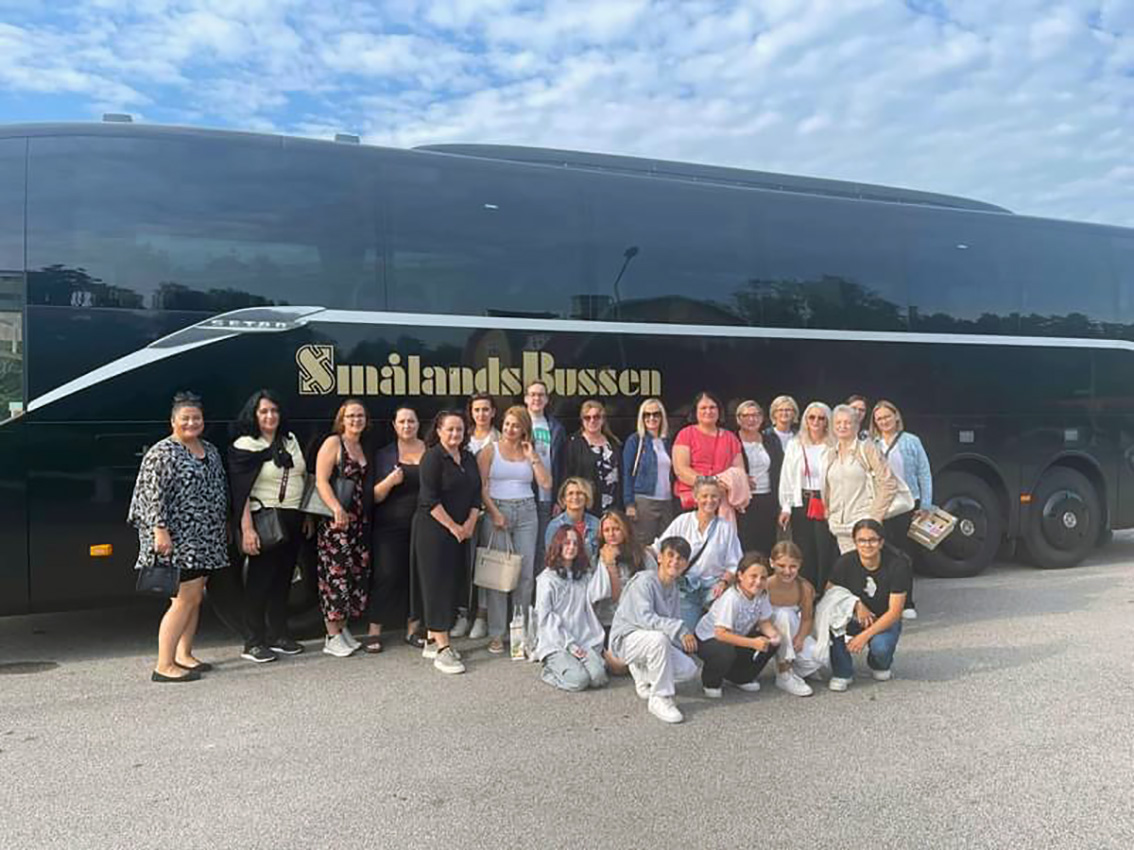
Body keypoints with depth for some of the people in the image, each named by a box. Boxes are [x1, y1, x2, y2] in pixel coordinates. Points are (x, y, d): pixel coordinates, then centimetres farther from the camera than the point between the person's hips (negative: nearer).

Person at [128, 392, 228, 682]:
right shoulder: (162, 453, -9)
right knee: (184, 600, -11)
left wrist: (221, 527, 23)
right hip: (176, 541, -8)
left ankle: (184, 655, 23)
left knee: (195, 598, 12)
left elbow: (219, 492, 23)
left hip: (205, 541, 9)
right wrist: (160, 530, -22)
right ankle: (164, 666, -5)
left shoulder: (210, 451, 15)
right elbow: (154, 495, -15)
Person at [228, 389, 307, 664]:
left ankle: (278, 635, 22)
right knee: (260, 579, -2)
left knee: (283, 578, 11)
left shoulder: (290, 440, 13)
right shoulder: (244, 446, -6)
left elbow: (303, 477, 20)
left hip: (292, 520, 6)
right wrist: (247, 530, -20)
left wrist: (308, 515, 15)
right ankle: (253, 643, 6)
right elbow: (240, 492, -13)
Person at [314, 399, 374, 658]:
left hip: (360, 521, 7)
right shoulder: (333, 443, -4)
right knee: (336, 574, -6)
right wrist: (337, 508, -24)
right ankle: (332, 637, 3)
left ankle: (343, 628, 19)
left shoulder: (363, 448, 16)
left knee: (358, 574, 7)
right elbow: (321, 480, -14)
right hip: (336, 520, -7)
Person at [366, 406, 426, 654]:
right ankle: (374, 631, 6)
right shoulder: (383, 455, 4)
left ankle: (413, 628, 18)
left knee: (419, 575, 4)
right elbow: (375, 496, 0)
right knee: (386, 575, -4)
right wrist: (390, 481, -19)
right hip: (390, 526, -1)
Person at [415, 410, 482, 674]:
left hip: (461, 532, 7)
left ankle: (432, 640, 19)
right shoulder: (432, 457, -9)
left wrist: (470, 524, -3)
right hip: (434, 531, -7)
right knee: (437, 584, -6)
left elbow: (476, 494, 13)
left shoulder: (469, 459, 13)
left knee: (453, 584, 8)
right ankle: (442, 649, -5)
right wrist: (453, 527, -14)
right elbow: (430, 499, -15)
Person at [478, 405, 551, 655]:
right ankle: (496, 633, 2)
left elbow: (546, 483, 4)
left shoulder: (529, 452, 14)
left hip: (526, 512, 3)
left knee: (526, 572, 0)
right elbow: (481, 486, -2)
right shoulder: (490, 450, 5)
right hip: (497, 510, -3)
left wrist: (532, 457, 0)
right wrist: (494, 513, -12)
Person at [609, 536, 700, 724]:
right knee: (659, 637, -38)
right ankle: (659, 699, -22)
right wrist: (679, 629, -34)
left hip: (652, 642, 7)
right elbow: (645, 618, -30)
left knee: (689, 669, -11)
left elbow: (674, 623, 8)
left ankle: (643, 674, 15)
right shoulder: (644, 581, -18)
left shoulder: (674, 589, 8)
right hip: (626, 638, -7)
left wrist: (686, 640, -10)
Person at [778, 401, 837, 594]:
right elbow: (787, 478, 7)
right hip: (802, 504, 2)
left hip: (826, 506, -2)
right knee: (804, 552, 5)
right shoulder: (794, 446, 8)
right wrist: (785, 507, 2)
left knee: (826, 551, -3)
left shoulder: (833, 447, -1)